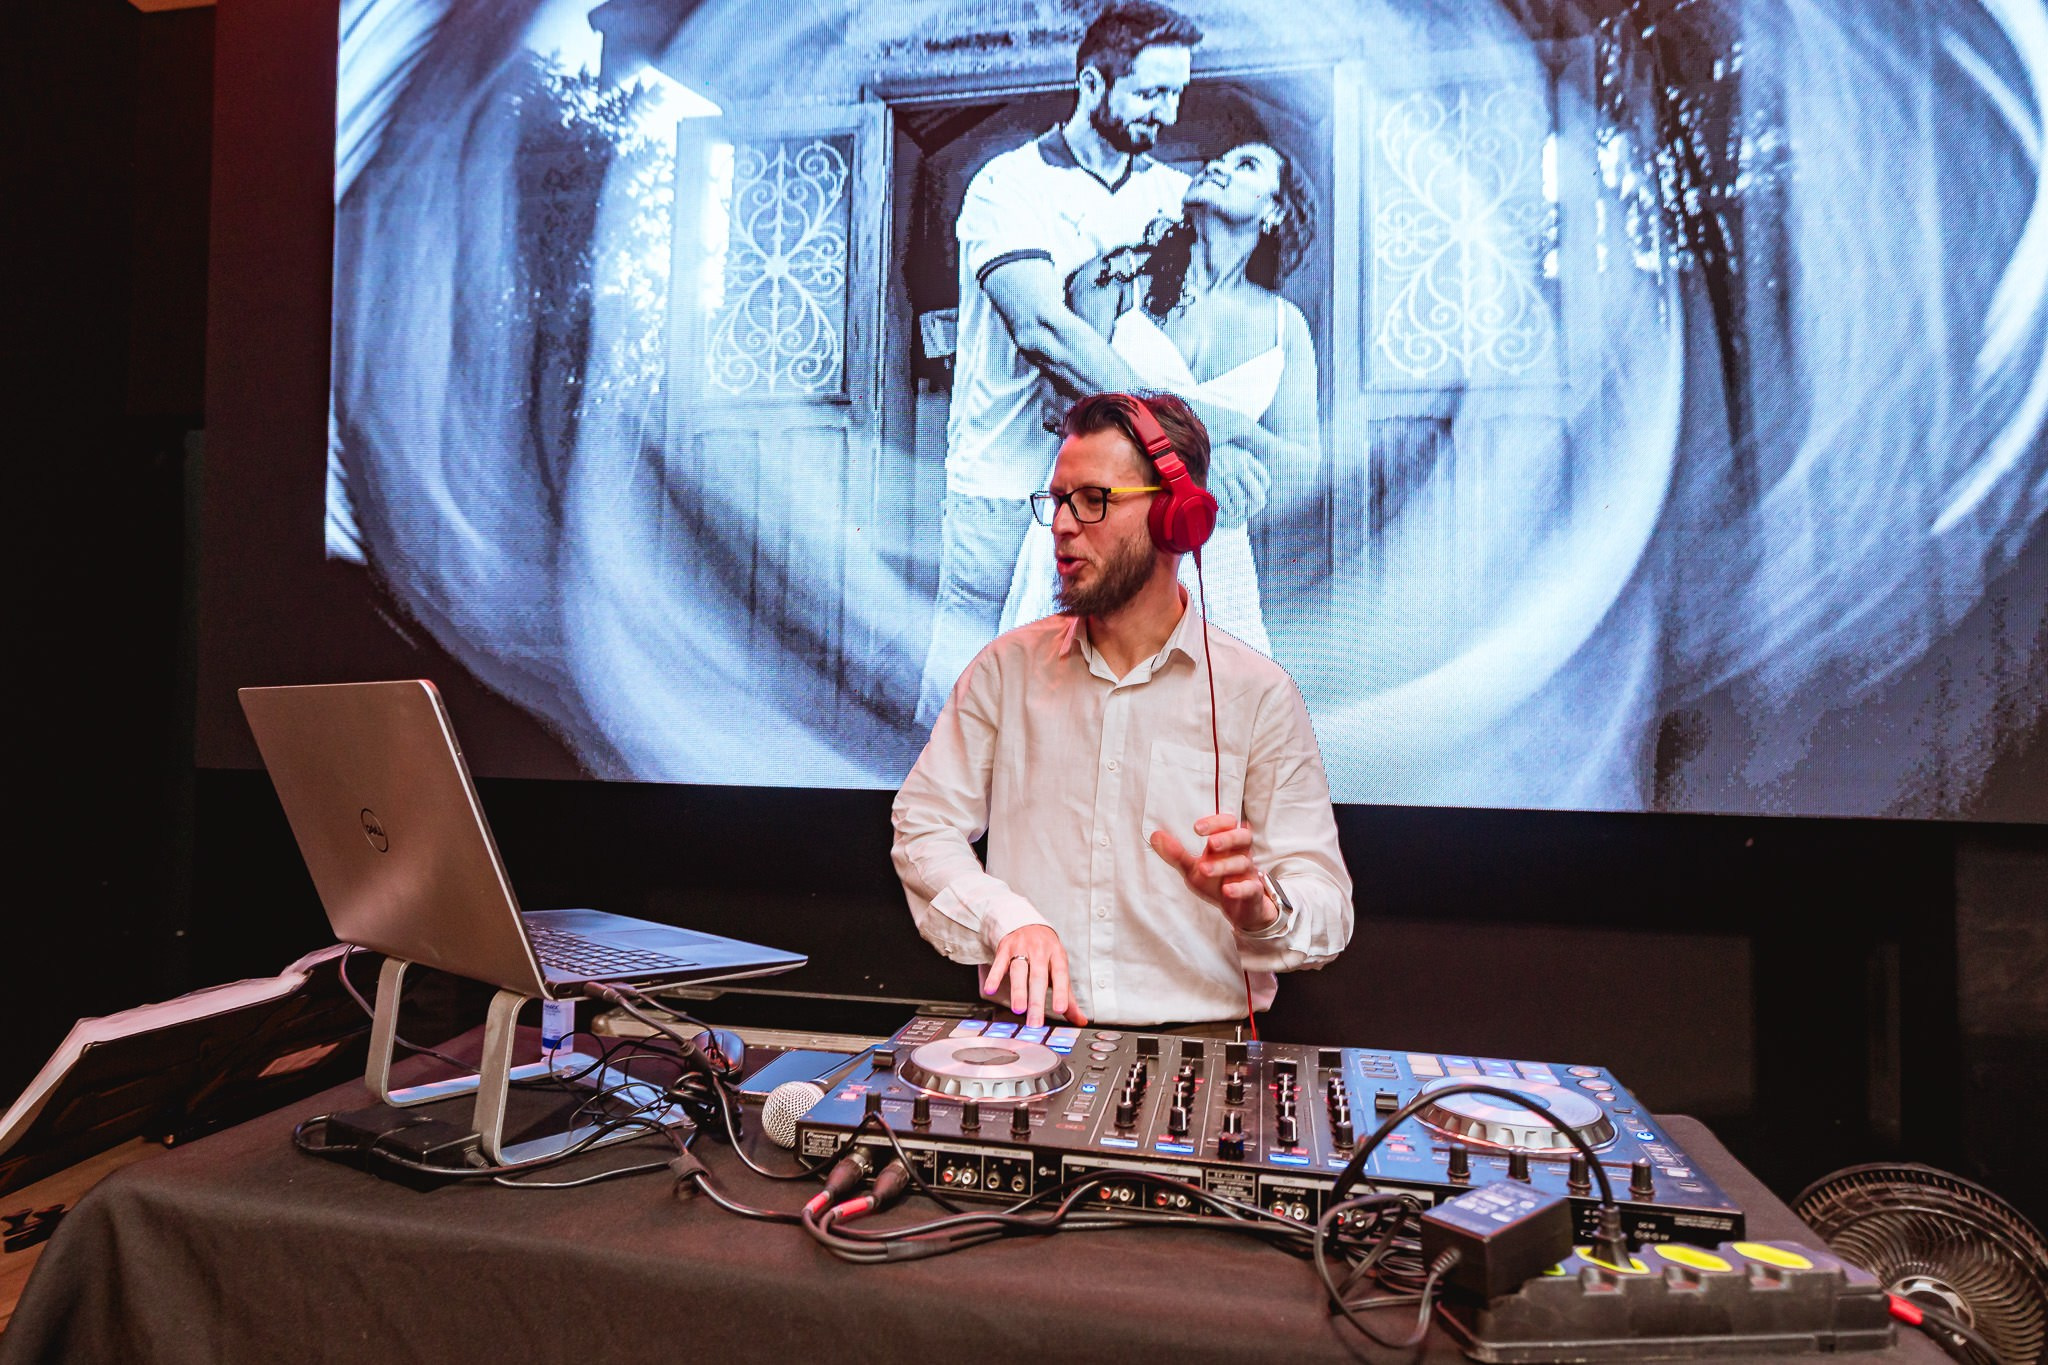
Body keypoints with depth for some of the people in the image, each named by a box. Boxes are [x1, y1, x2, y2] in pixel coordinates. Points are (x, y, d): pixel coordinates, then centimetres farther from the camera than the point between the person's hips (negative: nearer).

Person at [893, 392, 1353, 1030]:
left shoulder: (1258, 694, 1)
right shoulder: (1007, 667, 8)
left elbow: (1328, 911, 0)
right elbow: (924, 828, 5)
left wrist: (1259, 908, -23)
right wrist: (1009, 919, -13)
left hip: (1199, 1044, 0)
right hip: (1026, 1041, 1)